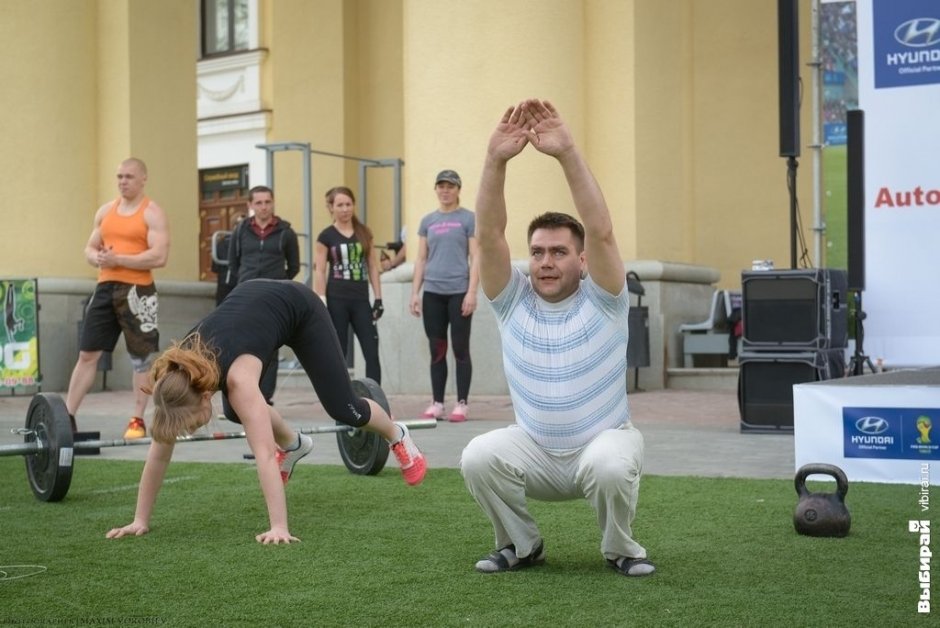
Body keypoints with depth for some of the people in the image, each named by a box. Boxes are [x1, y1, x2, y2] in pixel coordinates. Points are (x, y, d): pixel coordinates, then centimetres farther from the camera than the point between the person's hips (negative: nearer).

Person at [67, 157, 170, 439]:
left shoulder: (152, 213, -5)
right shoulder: (105, 211, 14)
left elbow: (159, 257, -16)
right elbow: (90, 249, 17)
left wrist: (119, 259, -18)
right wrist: (98, 258, -6)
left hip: (137, 291, -5)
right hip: (105, 288, 6)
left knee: (142, 357, 2)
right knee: (86, 354, 4)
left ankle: (138, 421, 11)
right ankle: (67, 418, 8)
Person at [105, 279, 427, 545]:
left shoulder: (237, 377, -41)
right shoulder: (175, 378, -27)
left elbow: (264, 454, -46)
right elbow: (159, 451, -19)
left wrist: (279, 528, -50)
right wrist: (140, 520, -19)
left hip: (297, 307, -5)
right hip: (251, 296, 5)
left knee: (342, 408, 1)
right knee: (241, 411, -1)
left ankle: (398, 437, 31)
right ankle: (293, 445, 30)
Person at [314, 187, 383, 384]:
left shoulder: (364, 233, 10)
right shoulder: (326, 236, 0)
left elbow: (372, 267, 11)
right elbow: (320, 272, -2)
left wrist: (378, 298, 5)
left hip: (361, 299, 3)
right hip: (336, 300, -3)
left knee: (372, 353, -3)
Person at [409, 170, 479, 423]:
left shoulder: (468, 219, 1)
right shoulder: (428, 221, 12)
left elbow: (475, 258, -4)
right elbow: (421, 259, 13)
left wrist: (472, 292, -13)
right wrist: (415, 292, 5)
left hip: (458, 291, -4)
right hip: (432, 293, 4)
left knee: (460, 349, 0)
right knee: (437, 351, 7)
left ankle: (462, 403, 5)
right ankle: (437, 402, 12)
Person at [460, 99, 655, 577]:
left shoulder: (602, 300, -11)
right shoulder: (513, 301, -4)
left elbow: (601, 232, -27)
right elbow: (489, 235, -18)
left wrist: (567, 154, -37)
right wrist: (496, 160, -32)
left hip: (603, 440, -2)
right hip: (535, 449, 3)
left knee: (612, 466, -36)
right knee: (478, 457, -26)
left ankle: (621, 548, -4)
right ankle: (521, 545, 0)